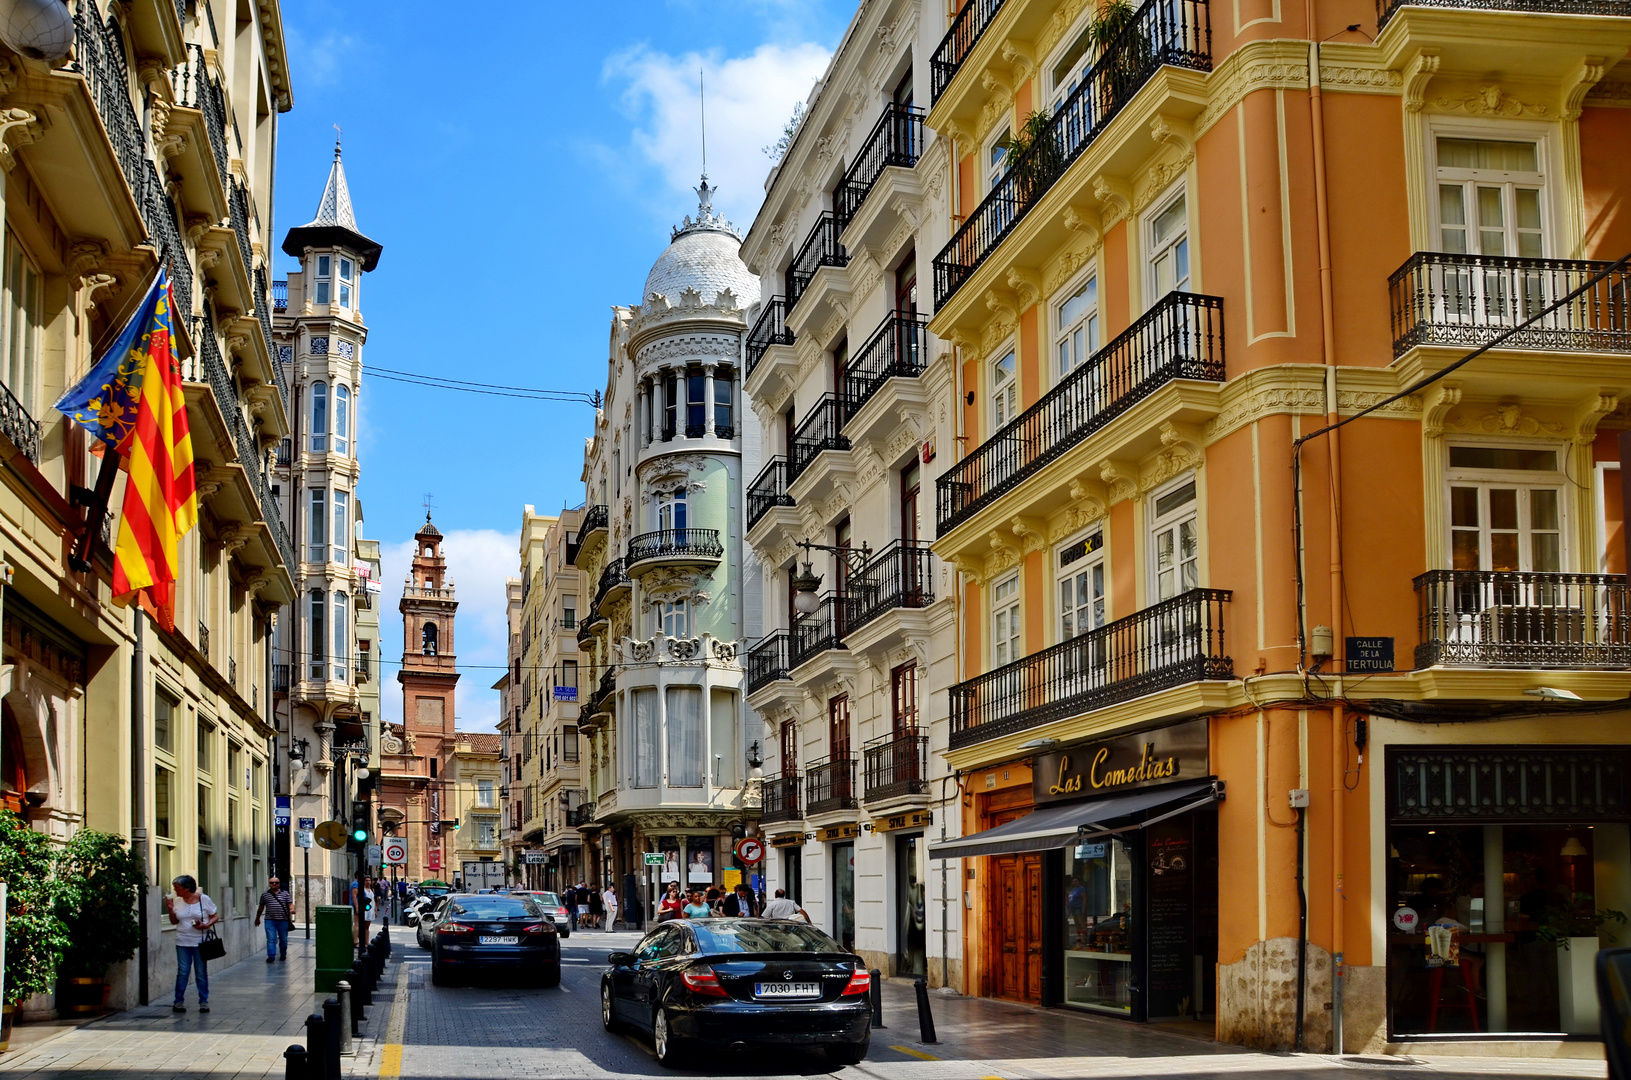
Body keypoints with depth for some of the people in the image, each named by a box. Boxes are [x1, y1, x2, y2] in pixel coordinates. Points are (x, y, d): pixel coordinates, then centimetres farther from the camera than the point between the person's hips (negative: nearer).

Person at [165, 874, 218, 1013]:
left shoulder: (204, 899, -4)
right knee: (182, 972, 0)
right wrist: (170, 909, -4)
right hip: (182, 943, 2)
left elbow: (216, 916, 1)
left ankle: (203, 1002, 12)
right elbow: (174, 922, 11)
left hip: (200, 942, -2)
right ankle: (179, 1002, 7)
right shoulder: (177, 901, 6)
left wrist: (207, 925, -17)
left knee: (201, 973, 3)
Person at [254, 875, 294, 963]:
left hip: (283, 920, 1)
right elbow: (261, 907, 16)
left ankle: (283, 954, 27)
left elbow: (290, 904, 3)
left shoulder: (285, 893, 7)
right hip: (270, 920, -1)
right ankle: (271, 956, -11)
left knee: (283, 939, 9)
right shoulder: (265, 895, 8)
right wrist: (257, 919, 22)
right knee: (271, 939, -10)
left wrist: (292, 909, -19)